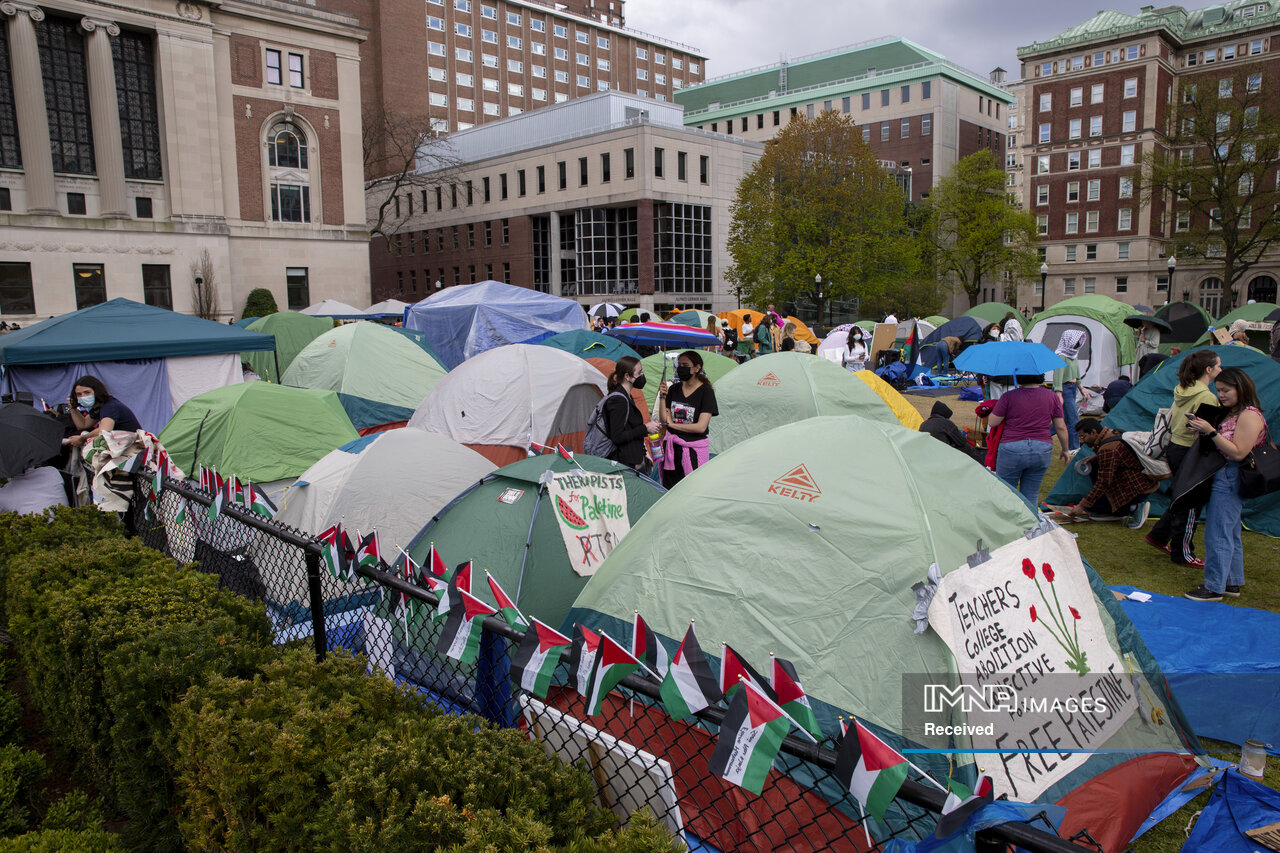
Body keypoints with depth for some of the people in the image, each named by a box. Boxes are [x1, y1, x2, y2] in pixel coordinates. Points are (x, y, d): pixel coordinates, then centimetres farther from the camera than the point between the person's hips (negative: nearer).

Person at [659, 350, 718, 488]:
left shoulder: (706, 391, -8)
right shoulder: (673, 389, 7)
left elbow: (701, 427, -15)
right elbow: (665, 421, 3)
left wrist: (673, 425, -9)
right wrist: (662, 397, -7)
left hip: (694, 450, -5)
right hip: (672, 448, 5)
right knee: (668, 489, 9)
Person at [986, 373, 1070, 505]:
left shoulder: (1008, 397, -9)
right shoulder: (1052, 397, 3)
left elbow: (992, 423, -4)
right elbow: (1061, 427, 7)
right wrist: (1065, 449, 20)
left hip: (1012, 449, -3)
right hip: (1042, 450, 4)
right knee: (1031, 495, 13)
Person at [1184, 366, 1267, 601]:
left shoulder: (1250, 415, -14)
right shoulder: (1231, 413, 15)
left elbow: (1238, 453, -20)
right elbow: (1219, 446, 14)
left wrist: (1211, 432, -22)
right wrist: (1202, 431, -1)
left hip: (1231, 479, -10)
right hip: (1224, 476, 10)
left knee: (1217, 534, -7)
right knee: (1230, 533, 16)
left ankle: (1214, 587, 0)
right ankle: (1232, 583, 26)